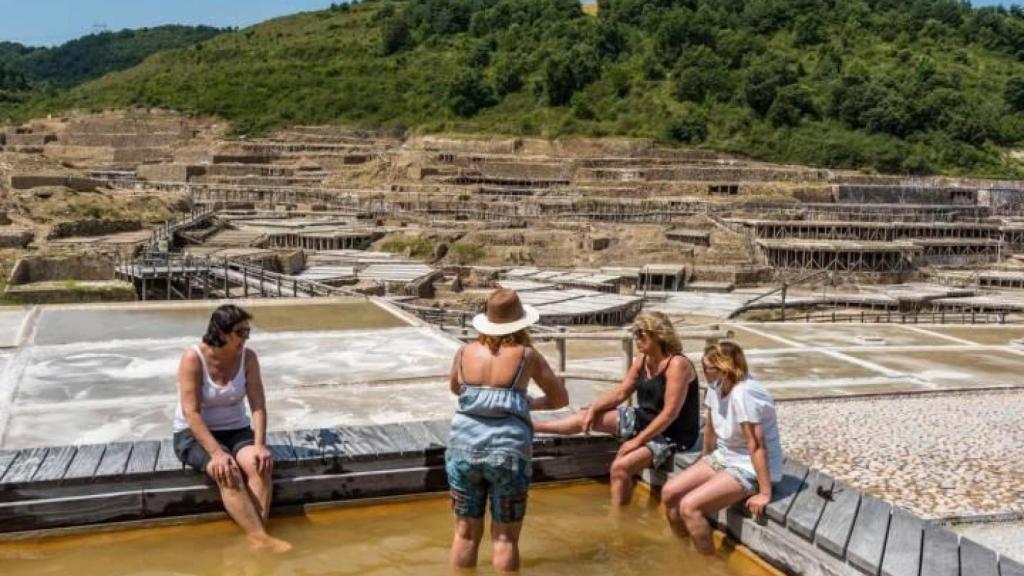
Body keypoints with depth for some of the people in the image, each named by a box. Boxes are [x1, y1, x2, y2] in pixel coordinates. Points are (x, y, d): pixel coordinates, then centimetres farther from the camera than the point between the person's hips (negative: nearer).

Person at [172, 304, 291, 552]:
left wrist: (260, 445, -22)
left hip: (235, 430, 4)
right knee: (228, 472, -32)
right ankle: (261, 538, -33)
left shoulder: (248, 357, -6)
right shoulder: (193, 358, -18)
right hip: (194, 434, -4)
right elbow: (191, 413, -22)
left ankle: (257, 534, -31)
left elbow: (258, 405, -8)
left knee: (259, 464, -28)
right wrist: (216, 453, -30)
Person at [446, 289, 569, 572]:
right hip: (508, 451, -2)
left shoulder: (465, 352, 5)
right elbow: (560, 399, 9)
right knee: (505, 538, 9)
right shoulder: (527, 355, -2)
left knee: (466, 533, 14)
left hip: (464, 447, 3)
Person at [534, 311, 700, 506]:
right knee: (586, 417, 6)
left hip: (671, 435, -8)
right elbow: (620, 393, 9)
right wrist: (593, 409, -5)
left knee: (620, 467, -29)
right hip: (643, 419, 8)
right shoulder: (642, 361, 1)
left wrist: (638, 440, -25)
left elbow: (670, 413, -27)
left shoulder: (677, 364, -24)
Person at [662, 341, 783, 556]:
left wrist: (765, 493, -25)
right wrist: (705, 462, 22)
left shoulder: (742, 394, -30)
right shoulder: (716, 386, -5)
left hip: (750, 469, -9)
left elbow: (756, 445, -28)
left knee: (689, 506, -22)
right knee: (669, 493, 2)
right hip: (723, 458, 9)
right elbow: (710, 427, 10)